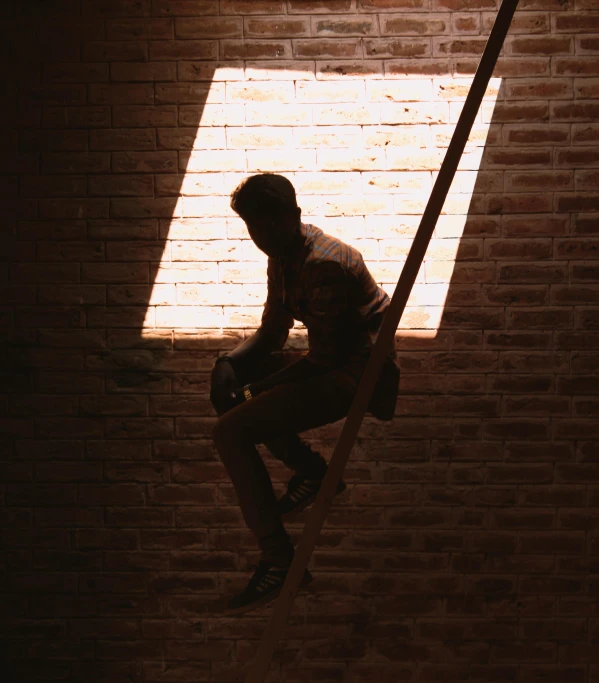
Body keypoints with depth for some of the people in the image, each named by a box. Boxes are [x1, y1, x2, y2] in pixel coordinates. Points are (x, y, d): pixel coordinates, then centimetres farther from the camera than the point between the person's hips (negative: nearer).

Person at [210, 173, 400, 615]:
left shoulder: (323, 265, -23)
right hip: (331, 363, 10)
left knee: (231, 431, -19)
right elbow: (273, 331, 12)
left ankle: (280, 561, -15)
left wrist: (256, 389, -14)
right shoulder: (283, 258, 7)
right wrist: (231, 362, -7)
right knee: (227, 377, 15)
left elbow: (324, 356, -21)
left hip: (358, 374, -10)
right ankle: (312, 471, 16)